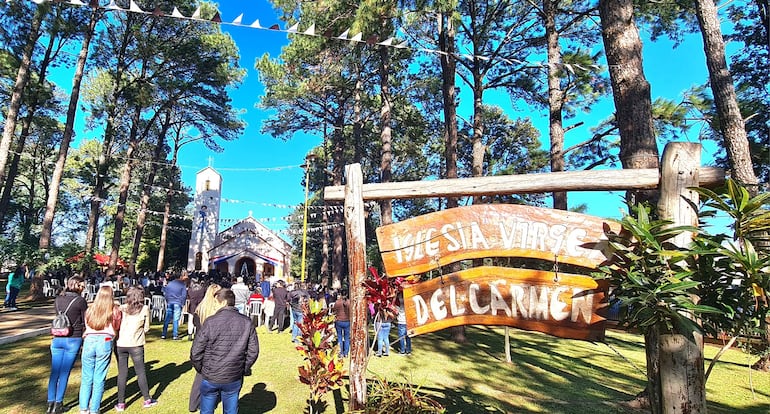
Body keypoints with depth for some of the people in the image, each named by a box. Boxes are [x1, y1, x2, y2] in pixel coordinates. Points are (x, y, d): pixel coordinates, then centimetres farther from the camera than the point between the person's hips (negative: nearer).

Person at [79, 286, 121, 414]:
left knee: (86, 378, 13)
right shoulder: (115, 311, 1)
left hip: (89, 341, 2)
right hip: (105, 342, -2)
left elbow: (86, 325, 17)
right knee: (99, 379, 7)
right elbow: (117, 328, 10)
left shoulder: (90, 309, 7)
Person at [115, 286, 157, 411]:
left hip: (121, 344, 2)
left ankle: (121, 403, 16)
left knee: (122, 373, 11)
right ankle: (147, 400, 18)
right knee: (140, 372, 9)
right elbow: (146, 328, 3)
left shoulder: (122, 308, 4)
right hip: (136, 345, -2)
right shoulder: (145, 309, -2)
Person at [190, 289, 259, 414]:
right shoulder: (246, 322, -7)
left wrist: (201, 369, 8)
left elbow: (196, 351, -10)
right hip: (234, 379, 2)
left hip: (210, 377, -2)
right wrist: (244, 370, 11)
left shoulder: (211, 321, -15)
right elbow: (253, 351, -3)